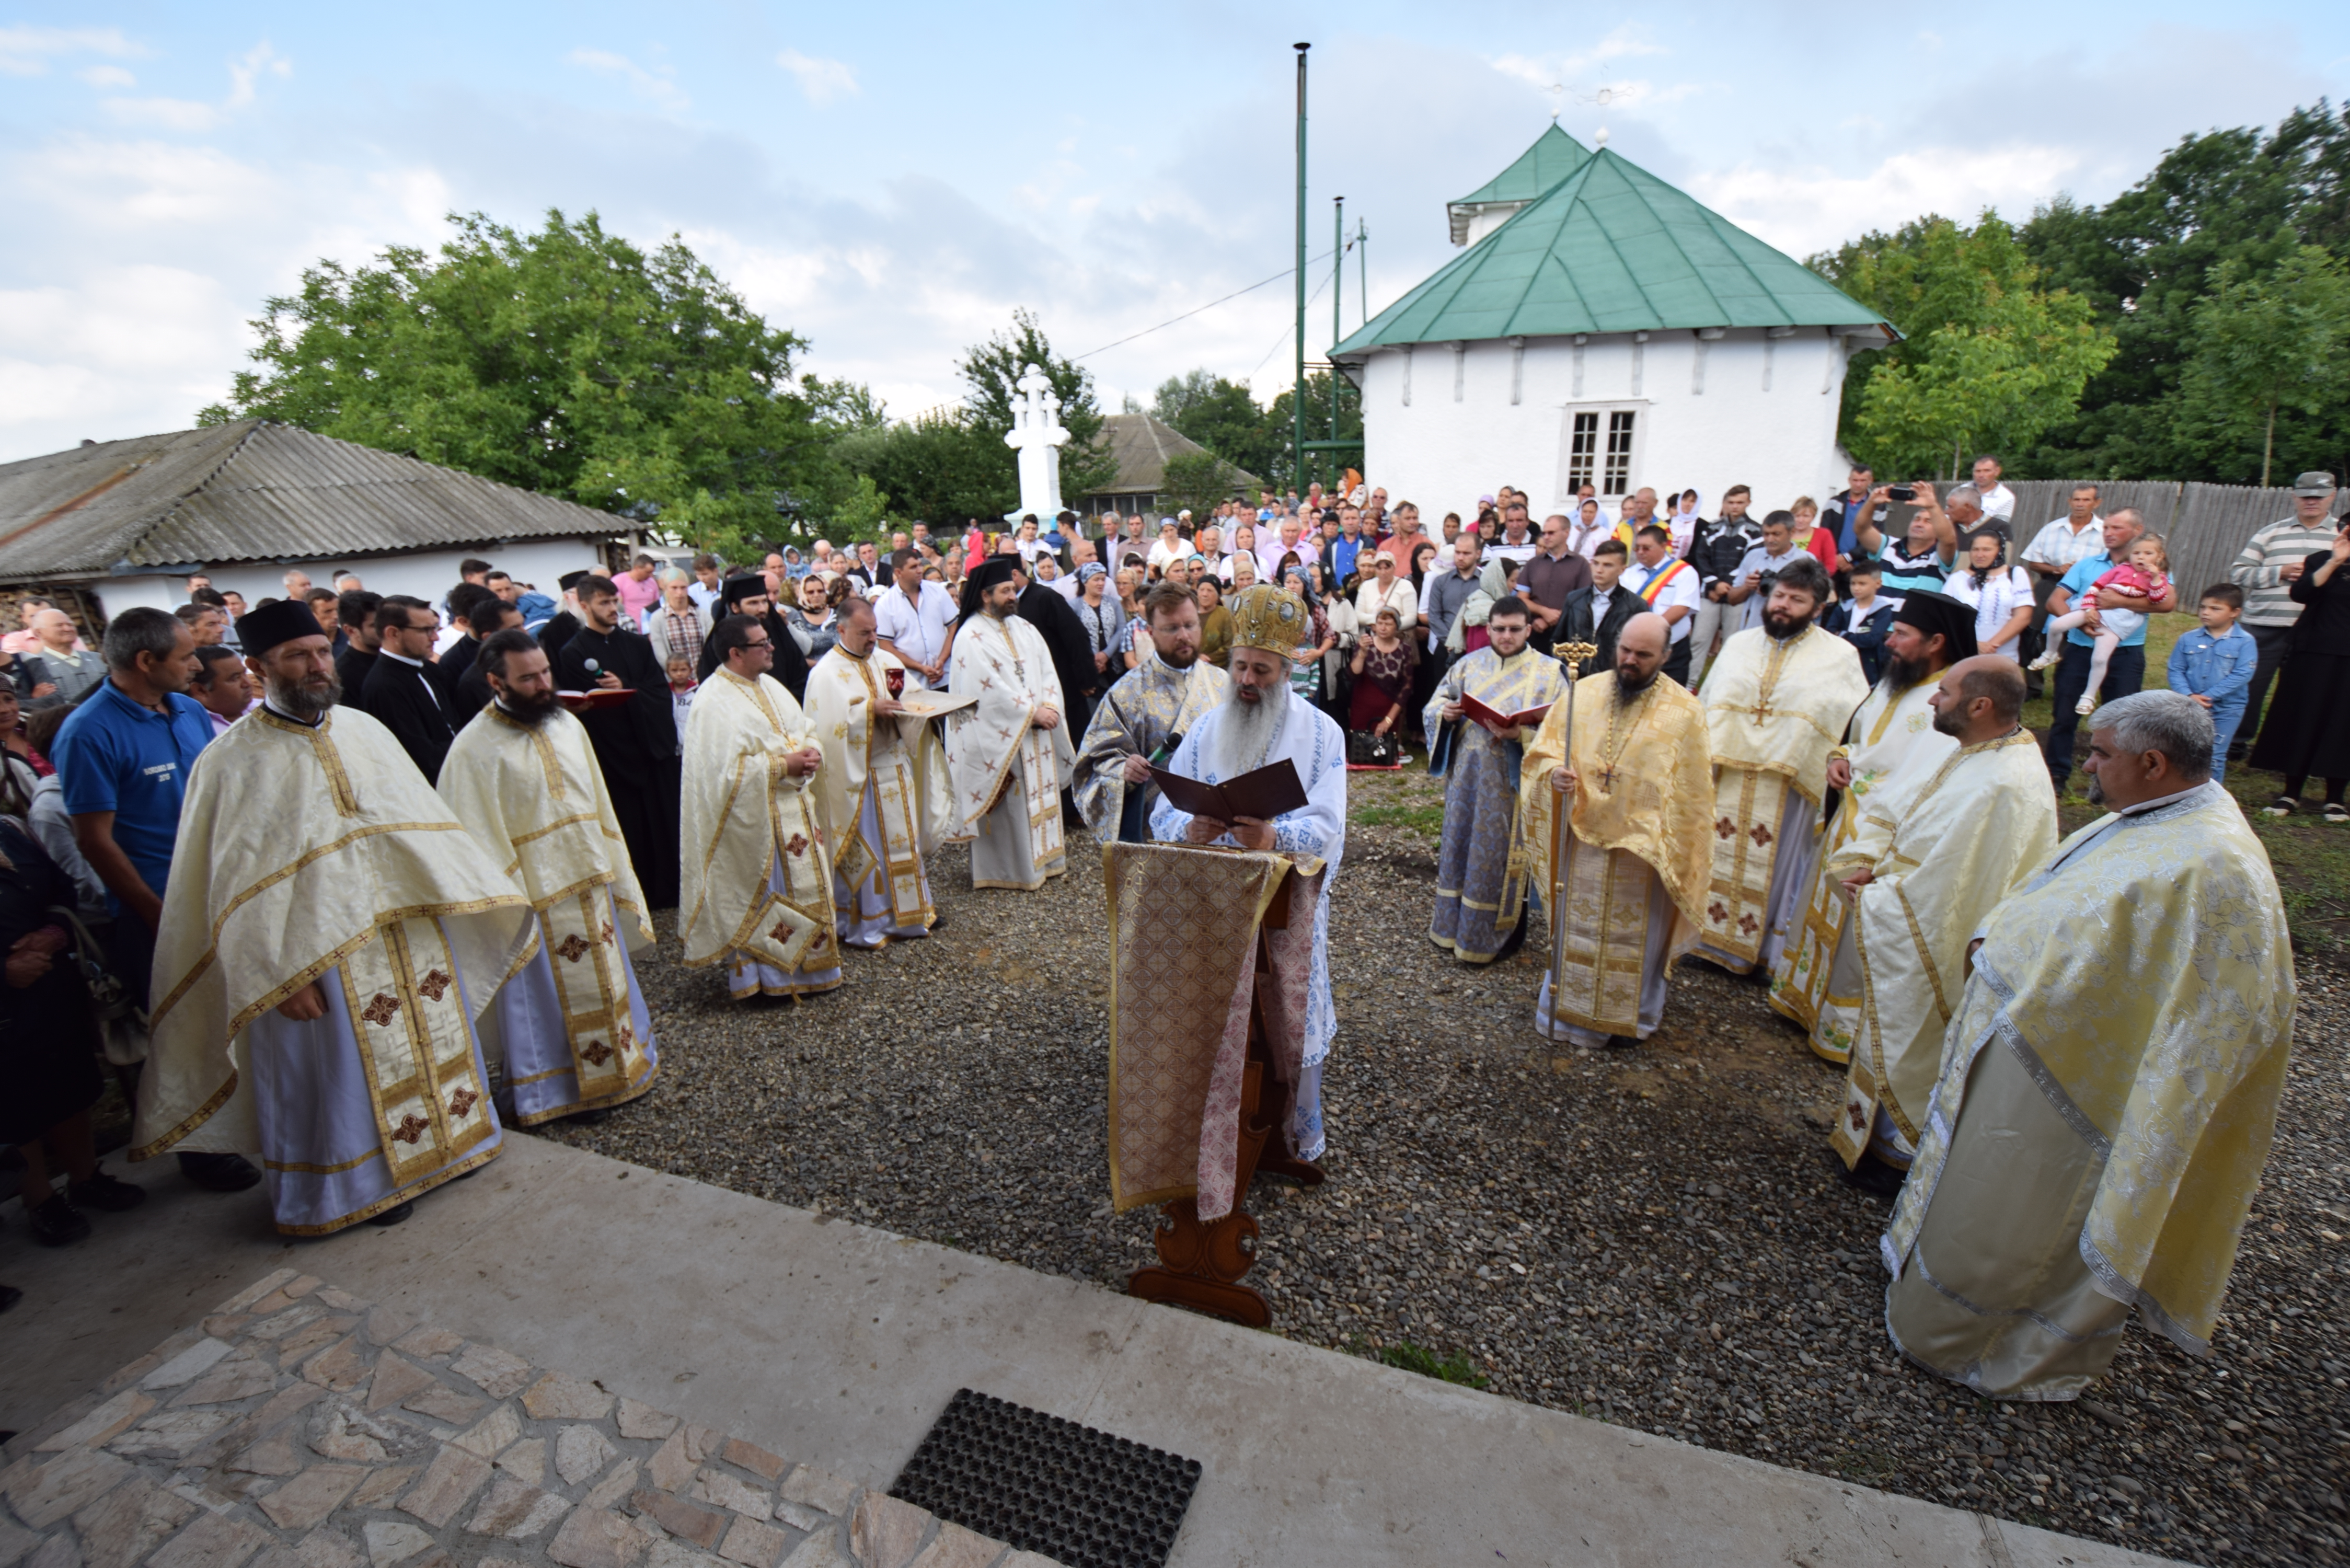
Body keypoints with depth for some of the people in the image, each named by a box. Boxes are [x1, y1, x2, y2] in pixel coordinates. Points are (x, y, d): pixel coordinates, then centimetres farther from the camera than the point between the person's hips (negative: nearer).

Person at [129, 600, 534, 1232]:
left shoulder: (365, 730, 5)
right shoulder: (229, 763, -9)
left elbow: (422, 816, 9)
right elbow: (232, 883, -10)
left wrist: (479, 890, 5)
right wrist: (280, 975, -15)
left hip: (412, 930, 5)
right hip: (316, 954, -4)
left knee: (431, 1041, 17)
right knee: (345, 1070, 10)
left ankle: (447, 1137, 38)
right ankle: (364, 1180, 29)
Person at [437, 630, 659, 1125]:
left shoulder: (568, 726, 5)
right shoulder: (475, 749, -14)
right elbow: (479, 842, -14)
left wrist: (614, 874, 10)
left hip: (591, 886, 6)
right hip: (536, 900, -6)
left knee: (605, 984, 18)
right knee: (548, 999, 8)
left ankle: (615, 1071, 36)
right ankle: (557, 1092, 25)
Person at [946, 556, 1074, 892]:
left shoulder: (1024, 628, 12)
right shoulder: (971, 636, -11)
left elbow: (1047, 671, 6)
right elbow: (991, 688, -19)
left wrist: (1049, 706, -11)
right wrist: (1032, 712, -18)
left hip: (1036, 733, 7)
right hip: (998, 738, -7)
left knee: (1040, 793, 13)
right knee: (1008, 804, 0)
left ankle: (1043, 857, 26)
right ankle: (1007, 870, 11)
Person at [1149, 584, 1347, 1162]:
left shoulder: (1320, 733, -1)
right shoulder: (1204, 730, 5)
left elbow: (1326, 827, -13)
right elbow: (1164, 816, -1)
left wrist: (1273, 837, -34)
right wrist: (1191, 828, -25)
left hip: (1288, 905, -1)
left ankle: (1294, 1137, 30)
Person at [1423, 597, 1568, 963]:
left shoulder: (1549, 673, -3)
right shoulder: (1469, 665, 8)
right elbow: (1433, 708, 10)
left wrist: (1522, 734, -26)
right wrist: (1445, 713, -13)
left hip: (1511, 782, -4)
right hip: (1467, 777, 4)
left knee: (1500, 857, 4)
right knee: (1460, 848, 12)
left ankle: (1494, 937, 21)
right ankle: (1454, 927, 29)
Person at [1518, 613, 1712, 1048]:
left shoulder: (1684, 712, -7)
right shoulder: (1584, 692, -1)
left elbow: (1691, 793, -3)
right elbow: (1544, 747, 3)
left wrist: (1678, 852, -5)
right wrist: (1554, 772, -19)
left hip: (1643, 844, -2)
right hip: (1581, 835, 2)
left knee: (1636, 934, 12)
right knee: (1575, 925, 15)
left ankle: (1629, 1015, 31)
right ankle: (1567, 1005, 33)